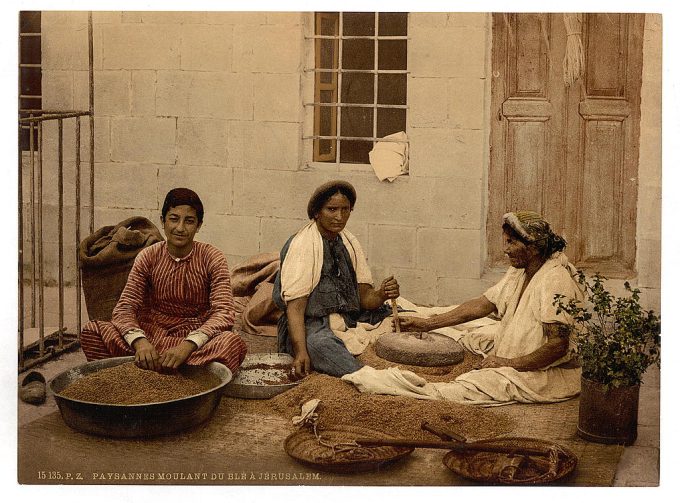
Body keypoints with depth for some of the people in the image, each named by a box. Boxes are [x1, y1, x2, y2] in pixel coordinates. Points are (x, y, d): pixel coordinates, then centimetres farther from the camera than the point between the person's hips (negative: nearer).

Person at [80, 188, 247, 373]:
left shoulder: (212, 258, -4)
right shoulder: (148, 257, 1)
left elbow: (224, 312, -17)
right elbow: (124, 308, -8)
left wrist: (188, 345, -36)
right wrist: (140, 341, -32)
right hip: (152, 334, 2)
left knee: (233, 344, -37)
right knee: (91, 331, -21)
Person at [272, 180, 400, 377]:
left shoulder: (349, 243, 12)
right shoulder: (301, 246, -9)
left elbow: (364, 297, 9)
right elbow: (295, 307, -16)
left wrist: (382, 295, -15)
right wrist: (301, 353, -30)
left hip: (350, 322, 8)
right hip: (311, 326, -7)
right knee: (319, 343, -41)